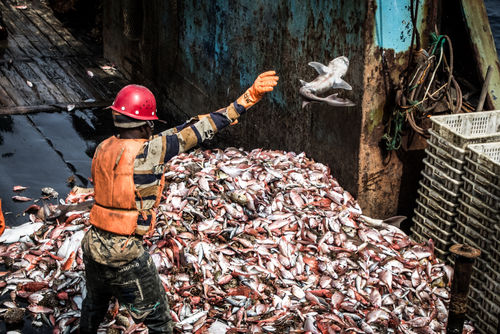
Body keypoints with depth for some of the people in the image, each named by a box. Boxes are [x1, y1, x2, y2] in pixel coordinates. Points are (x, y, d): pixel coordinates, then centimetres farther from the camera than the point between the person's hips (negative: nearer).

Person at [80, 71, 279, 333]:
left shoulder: (102, 149, -1)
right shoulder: (148, 152, -20)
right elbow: (200, 129, -22)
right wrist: (248, 98, -20)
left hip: (93, 246, 7)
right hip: (125, 254, -7)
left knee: (95, 303, 33)